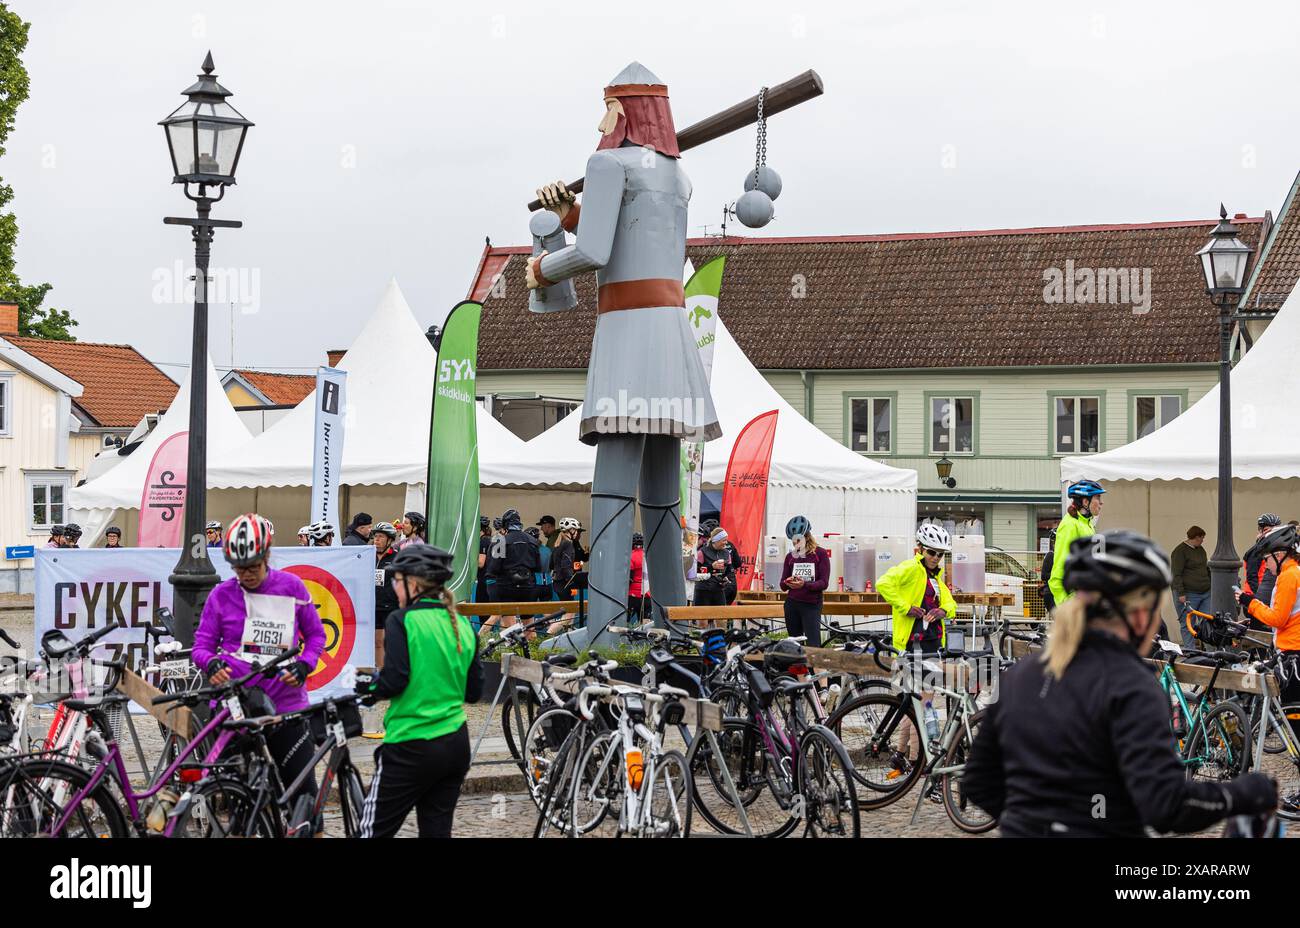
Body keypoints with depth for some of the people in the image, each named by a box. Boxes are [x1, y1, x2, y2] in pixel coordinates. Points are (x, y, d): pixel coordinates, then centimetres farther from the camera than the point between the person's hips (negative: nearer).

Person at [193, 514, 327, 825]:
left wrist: (303, 665, -8)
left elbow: (316, 635, 10)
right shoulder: (221, 595, 1)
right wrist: (211, 663, -17)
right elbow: (201, 645, 6)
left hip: (284, 702, 0)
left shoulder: (291, 587, 2)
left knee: (303, 788, -4)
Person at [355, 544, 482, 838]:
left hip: (412, 747, -6)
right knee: (437, 830, 12)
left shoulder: (402, 620, -10)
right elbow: (473, 691, 9)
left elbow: (393, 682, -17)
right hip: (456, 745, 6)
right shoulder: (462, 626, 7)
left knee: (375, 830, 3)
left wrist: (367, 687, 2)